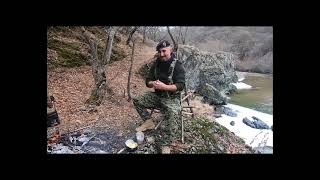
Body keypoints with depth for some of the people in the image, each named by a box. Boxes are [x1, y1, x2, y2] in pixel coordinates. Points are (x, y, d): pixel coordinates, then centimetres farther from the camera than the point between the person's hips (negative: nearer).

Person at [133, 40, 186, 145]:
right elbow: (148, 81, 7)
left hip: (172, 98, -6)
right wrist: (153, 84, -17)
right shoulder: (156, 64, 5)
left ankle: (168, 143, -19)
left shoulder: (177, 65, -12)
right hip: (157, 95, 6)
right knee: (137, 100, -4)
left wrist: (164, 86, -31)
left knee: (173, 114, -35)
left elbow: (181, 85, -19)